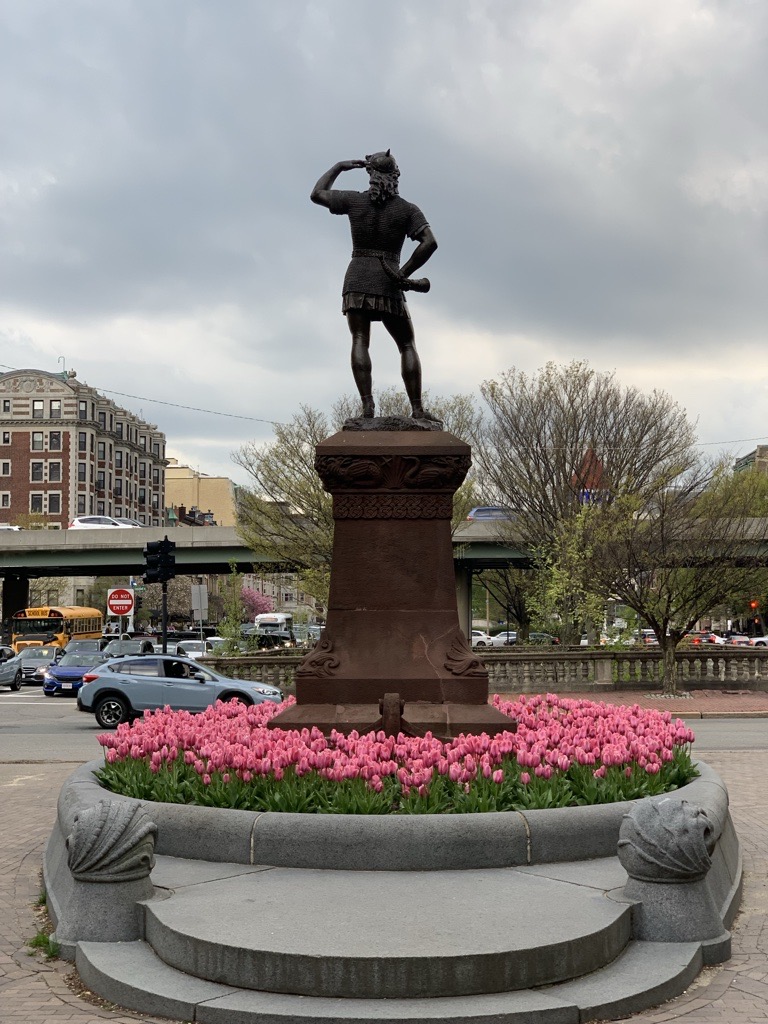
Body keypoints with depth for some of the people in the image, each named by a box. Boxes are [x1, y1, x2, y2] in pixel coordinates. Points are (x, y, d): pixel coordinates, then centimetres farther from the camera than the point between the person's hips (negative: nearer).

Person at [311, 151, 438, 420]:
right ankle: (417, 408, 0)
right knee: (407, 345, 8)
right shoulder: (408, 209, 0)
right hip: (388, 284, 0)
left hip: (357, 279, 1)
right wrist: (404, 272, -8)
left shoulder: (355, 200, 2)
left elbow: (317, 195, 15)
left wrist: (339, 167, 23)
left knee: (360, 341, -3)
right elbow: (430, 242, -13)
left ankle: (367, 403, -21)